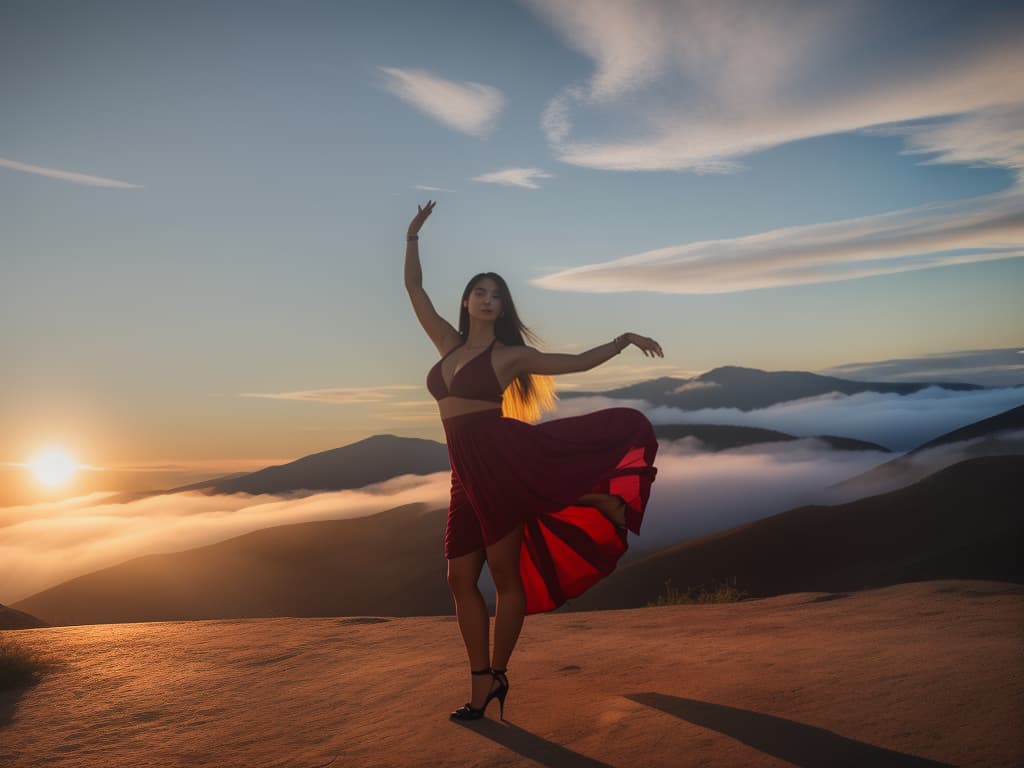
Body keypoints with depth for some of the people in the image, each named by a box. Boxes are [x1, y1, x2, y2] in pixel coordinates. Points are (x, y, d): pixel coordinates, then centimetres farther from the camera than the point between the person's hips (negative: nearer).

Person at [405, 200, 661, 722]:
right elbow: (414, 287, 21)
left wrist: (622, 340, -3)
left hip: (504, 455, -5)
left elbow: (578, 362, 5)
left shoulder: (510, 354, 4)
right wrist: (413, 235, 18)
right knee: (461, 579, 7)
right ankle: (483, 685, 16)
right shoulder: (448, 343, 17)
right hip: (468, 473, 5)